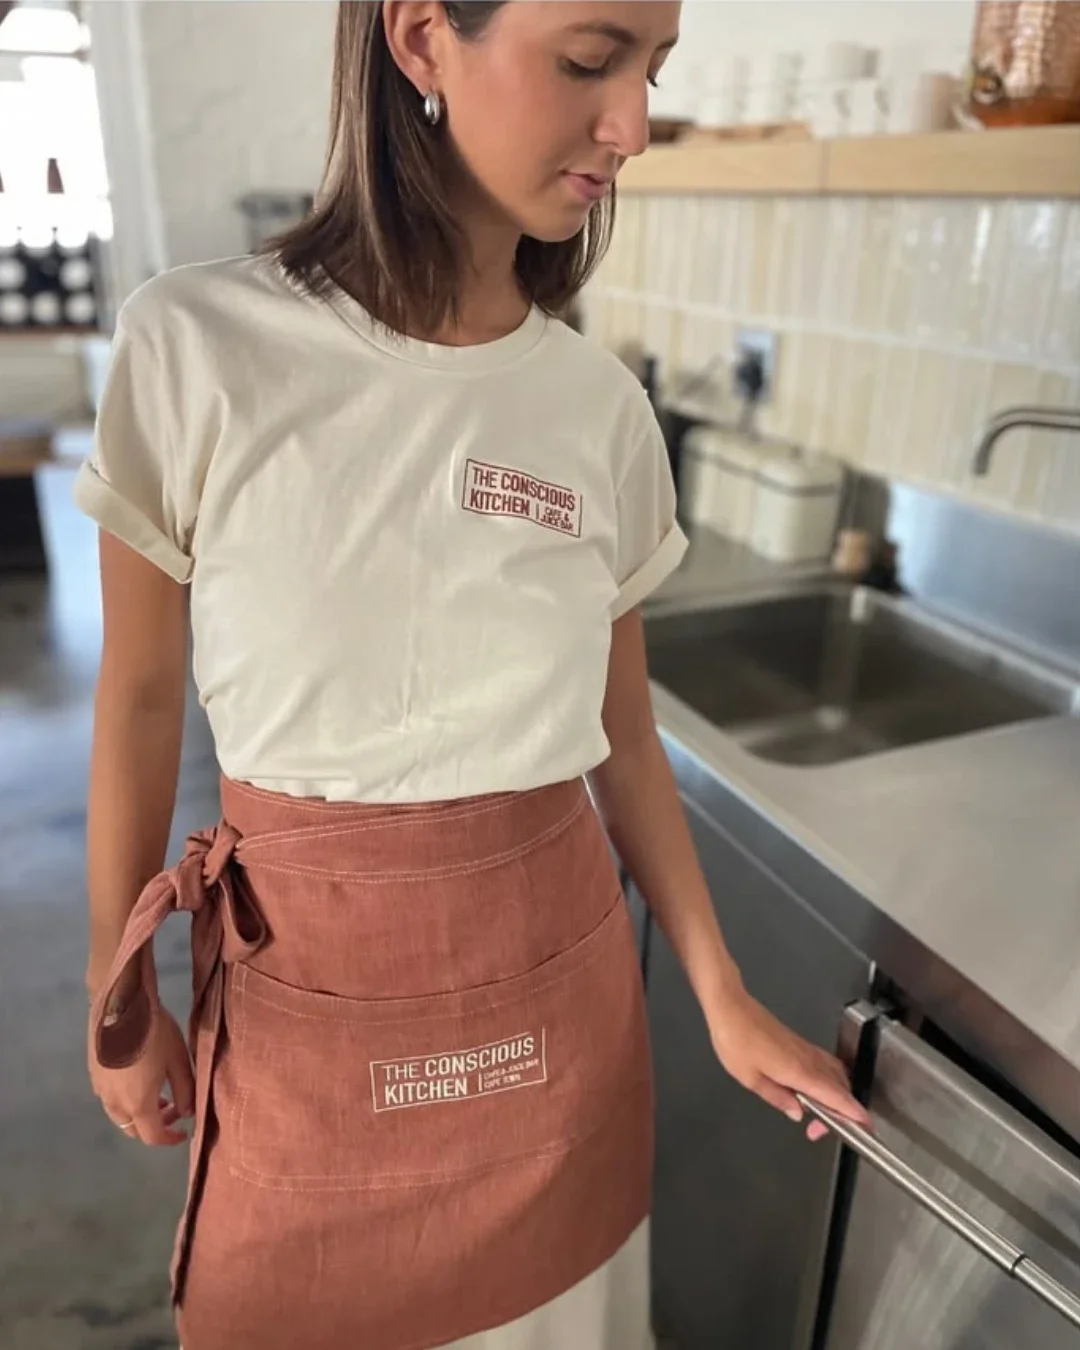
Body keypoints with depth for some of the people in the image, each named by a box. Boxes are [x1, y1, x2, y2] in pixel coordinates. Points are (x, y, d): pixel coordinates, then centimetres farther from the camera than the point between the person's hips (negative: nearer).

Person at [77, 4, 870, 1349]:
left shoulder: (603, 406, -5)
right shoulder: (195, 346, -13)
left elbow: (622, 733, 2)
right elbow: (140, 700, -4)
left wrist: (724, 999, 4)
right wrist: (117, 995, 4)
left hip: (558, 983, 2)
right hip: (303, 990, -1)